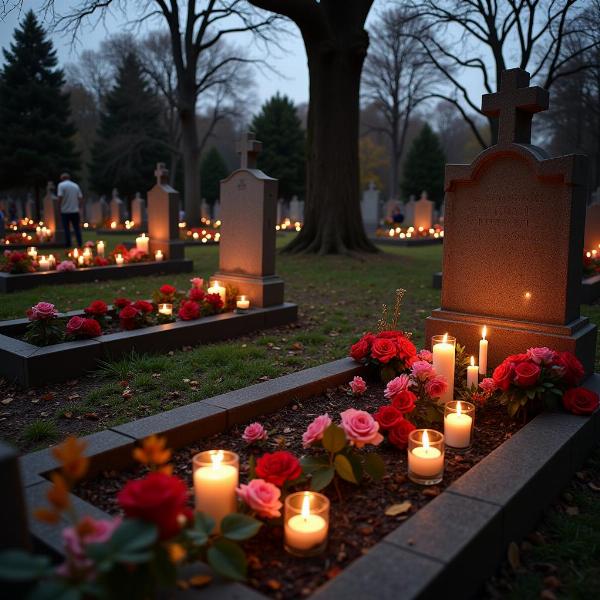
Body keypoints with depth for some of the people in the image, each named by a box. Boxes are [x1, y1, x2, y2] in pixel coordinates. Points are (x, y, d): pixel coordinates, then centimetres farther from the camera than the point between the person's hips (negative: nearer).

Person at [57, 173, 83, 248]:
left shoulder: (61, 185, -5)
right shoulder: (75, 185, 9)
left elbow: (60, 197, -15)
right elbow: (81, 198, 5)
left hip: (65, 210, -3)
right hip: (75, 210, 3)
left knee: (66, 228, 4)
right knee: (77, 227, 9)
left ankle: (68, 244, 5)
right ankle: (79, 243, 7)